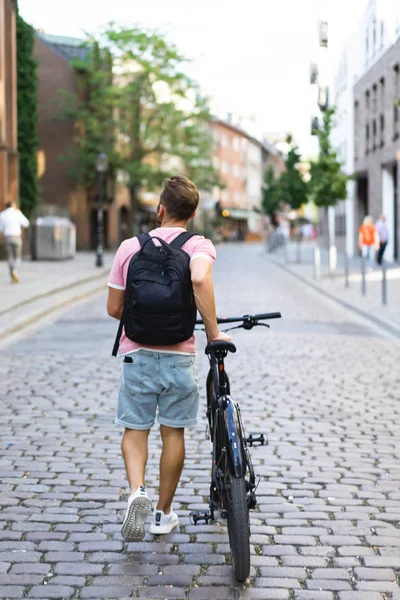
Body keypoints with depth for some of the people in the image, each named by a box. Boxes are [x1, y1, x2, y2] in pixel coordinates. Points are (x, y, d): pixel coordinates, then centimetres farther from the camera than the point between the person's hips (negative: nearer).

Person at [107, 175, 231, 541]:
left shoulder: (130, 247, 1)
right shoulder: (199, 246, -6)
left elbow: (114, 308, 4)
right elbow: (199, 279, -29)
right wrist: (213, 333, -21)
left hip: (137, 353, 1)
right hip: (179, 355, -1)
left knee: (135, 429, 12)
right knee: (173, 433, 12)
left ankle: (138, 491, -14)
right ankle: (164, 513, 22)